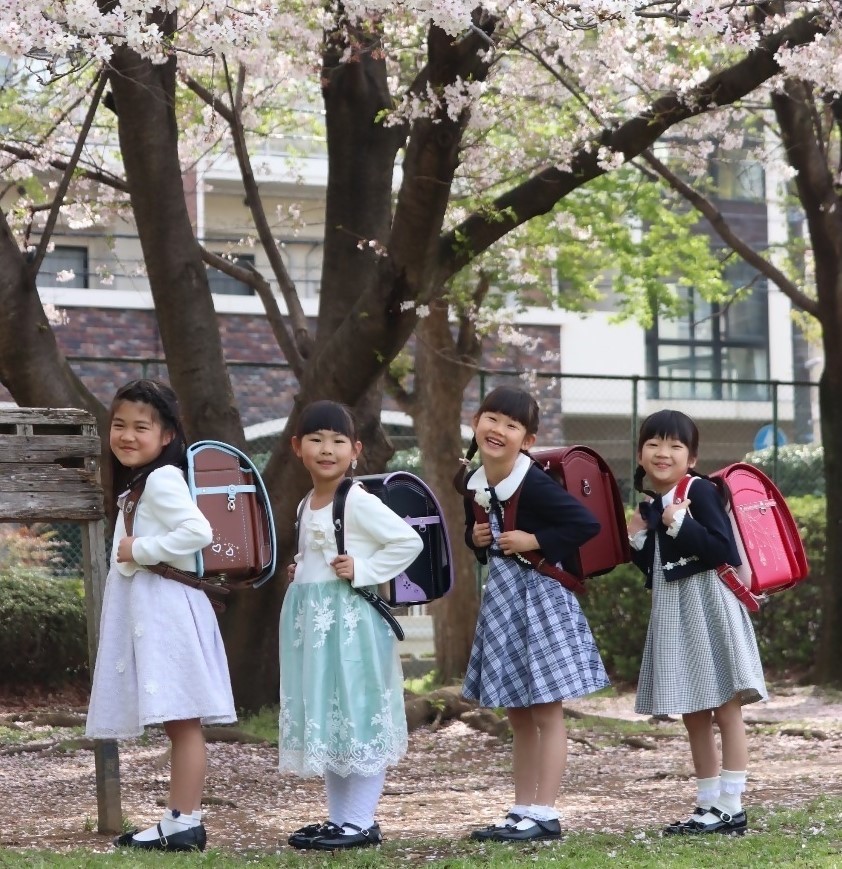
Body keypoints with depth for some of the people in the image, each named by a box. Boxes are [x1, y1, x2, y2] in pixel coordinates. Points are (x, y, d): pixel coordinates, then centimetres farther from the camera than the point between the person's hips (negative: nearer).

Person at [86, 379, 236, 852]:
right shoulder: (137, 482, 20)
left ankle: (185, 823, -7)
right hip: (147, 611, 10)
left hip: (166, 609, -10)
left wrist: (140, 550, -18)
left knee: (182, 720, -8)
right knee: (178, 723, 10)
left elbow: (198, 531, -24)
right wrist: (135, 550, 10)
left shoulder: (161, 479, -12)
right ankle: (181, 819, 13)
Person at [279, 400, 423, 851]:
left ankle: (361, 822, 1)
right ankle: (339, 816, 21)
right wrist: (299, 569, 10)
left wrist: (362, 570, -18)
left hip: (351, 621, -9)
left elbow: (409, 542, -16)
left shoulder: (359, 502, -12)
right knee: (324, 719, 12)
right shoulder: (306, 506, 13)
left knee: (359, 717, -3)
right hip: (312, 623, 9)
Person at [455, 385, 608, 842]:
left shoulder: (534, 483, -17)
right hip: (500, 596, 8)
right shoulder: (474, 486, 5)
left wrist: (536, 541, -20)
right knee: (518, 715, 14)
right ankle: (522, 810, 20)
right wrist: (477, 538, 0)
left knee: (546, 711, -2)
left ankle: (545, 814, 2)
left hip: (539, 595, -8)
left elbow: (587, 524, -22)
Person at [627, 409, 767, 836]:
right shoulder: (649, 507, 13)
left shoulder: (701, 491, -9)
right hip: (672, 612, 8)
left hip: (708, 606, -8)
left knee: (725, 709, -3)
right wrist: (637, 541, 4)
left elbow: (725, 549, -19)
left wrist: (680, 525, -21)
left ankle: (730, 807, -2)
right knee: (693, 716, 11)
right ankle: (707, 805, 18)